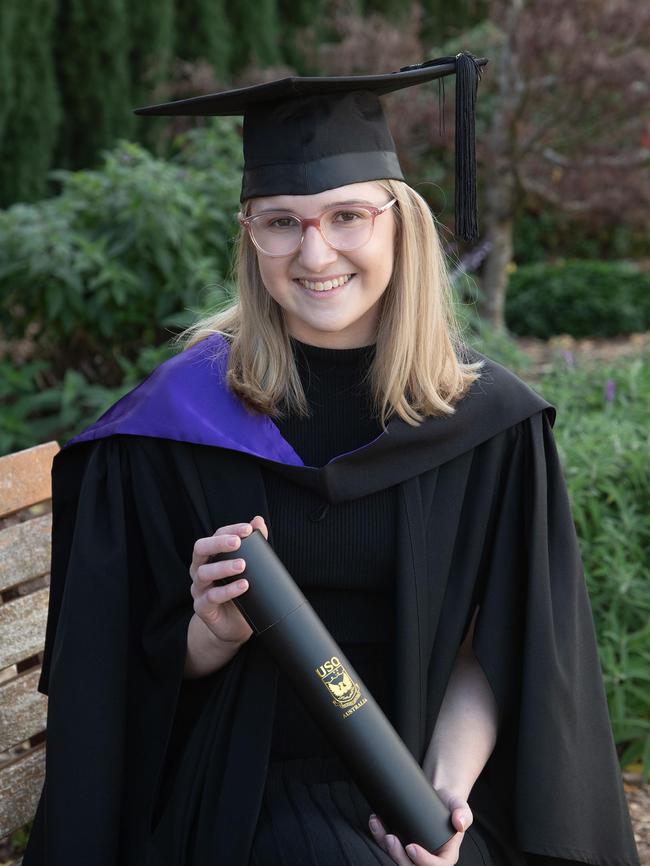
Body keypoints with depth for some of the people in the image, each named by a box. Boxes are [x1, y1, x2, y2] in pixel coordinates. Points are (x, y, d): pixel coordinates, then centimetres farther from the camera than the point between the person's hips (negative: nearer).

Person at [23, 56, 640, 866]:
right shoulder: (182, 416, -4)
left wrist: (449, 784, -14)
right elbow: (158, 658, 4)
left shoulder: (488, 421, -2)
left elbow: (493, 645, 2)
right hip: (251, 792, -1)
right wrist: (215, 632, -17)